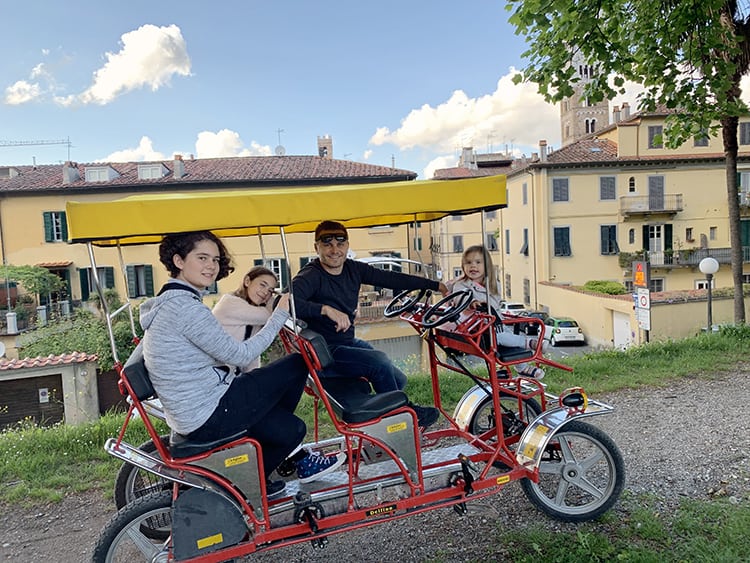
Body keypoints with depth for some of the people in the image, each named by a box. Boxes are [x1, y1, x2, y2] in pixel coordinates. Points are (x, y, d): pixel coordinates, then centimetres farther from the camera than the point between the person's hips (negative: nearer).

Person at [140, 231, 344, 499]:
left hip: (190, 414, 10)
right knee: (297, 364, -2)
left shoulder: (169, 303, 12)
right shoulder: (184, 306, -20)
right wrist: (279, 316, -10)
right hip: (210, 416, -10)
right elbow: (239, 355, -18)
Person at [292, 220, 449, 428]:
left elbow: (391, 279, 6)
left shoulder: (353, 269, 4)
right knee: (379, 360, -24)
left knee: (397, 379, 3)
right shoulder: (311, 276, -18)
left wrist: (435, 285, 7)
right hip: (323, 353, -8)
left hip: (349, 343, 8)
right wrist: (325, 309, -44)